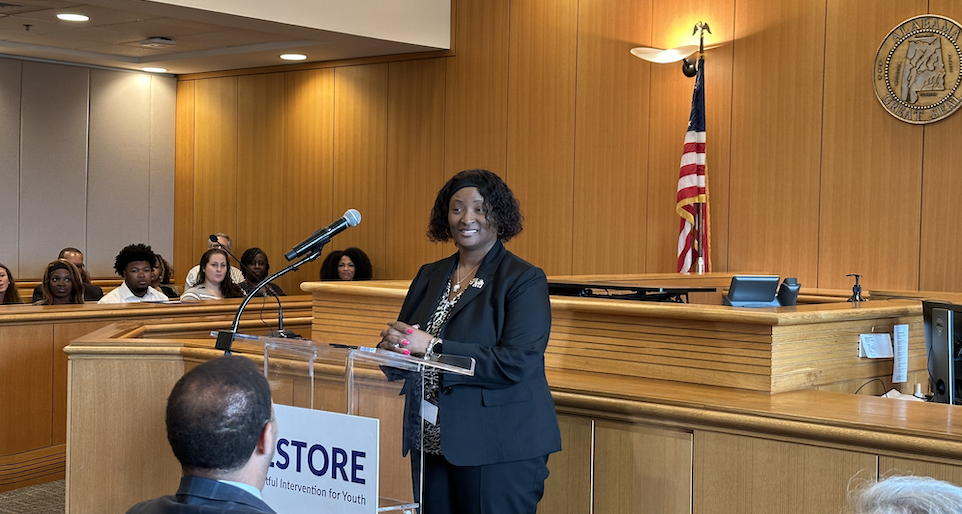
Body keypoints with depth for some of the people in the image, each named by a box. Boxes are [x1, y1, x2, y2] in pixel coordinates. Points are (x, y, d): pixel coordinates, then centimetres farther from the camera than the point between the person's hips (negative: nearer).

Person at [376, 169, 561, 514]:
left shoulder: (525, 280, -7)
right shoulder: (429, 276, 13)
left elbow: (516, 363, -19)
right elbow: (402, 344, 15)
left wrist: (432, 347, -20)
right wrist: (393, 345, -11)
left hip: (500, 449, -5)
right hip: (432, 444, 6)